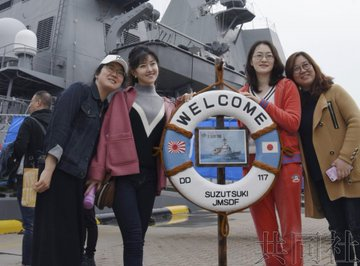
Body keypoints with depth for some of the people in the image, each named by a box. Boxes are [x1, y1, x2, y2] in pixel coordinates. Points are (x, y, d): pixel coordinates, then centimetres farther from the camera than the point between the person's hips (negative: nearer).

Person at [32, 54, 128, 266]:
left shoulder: (106, 109, 17)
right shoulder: (79, 91, -3)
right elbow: (58, 127, -13)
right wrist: (48, 170, -21)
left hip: (78, 177, 8)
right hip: (59, 173, -8)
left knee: (73, 237, 10)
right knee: (53, 238, -6)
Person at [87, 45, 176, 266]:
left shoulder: (167, 106, 15)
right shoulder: (122, 98, 5)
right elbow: (106, 135, 0)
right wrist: (97, 174, -7)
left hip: (149, 177, 4)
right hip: (122, 174, -4)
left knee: (138, 238, 9)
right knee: (134, 238, -13)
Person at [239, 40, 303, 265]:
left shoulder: (287, 86, 4)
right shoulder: (244, 92, 14)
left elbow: (293, 122, -9)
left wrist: (263, 103, -14)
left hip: (285, 162, -3)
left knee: (290, 227, -1)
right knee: (265, 228, 8)